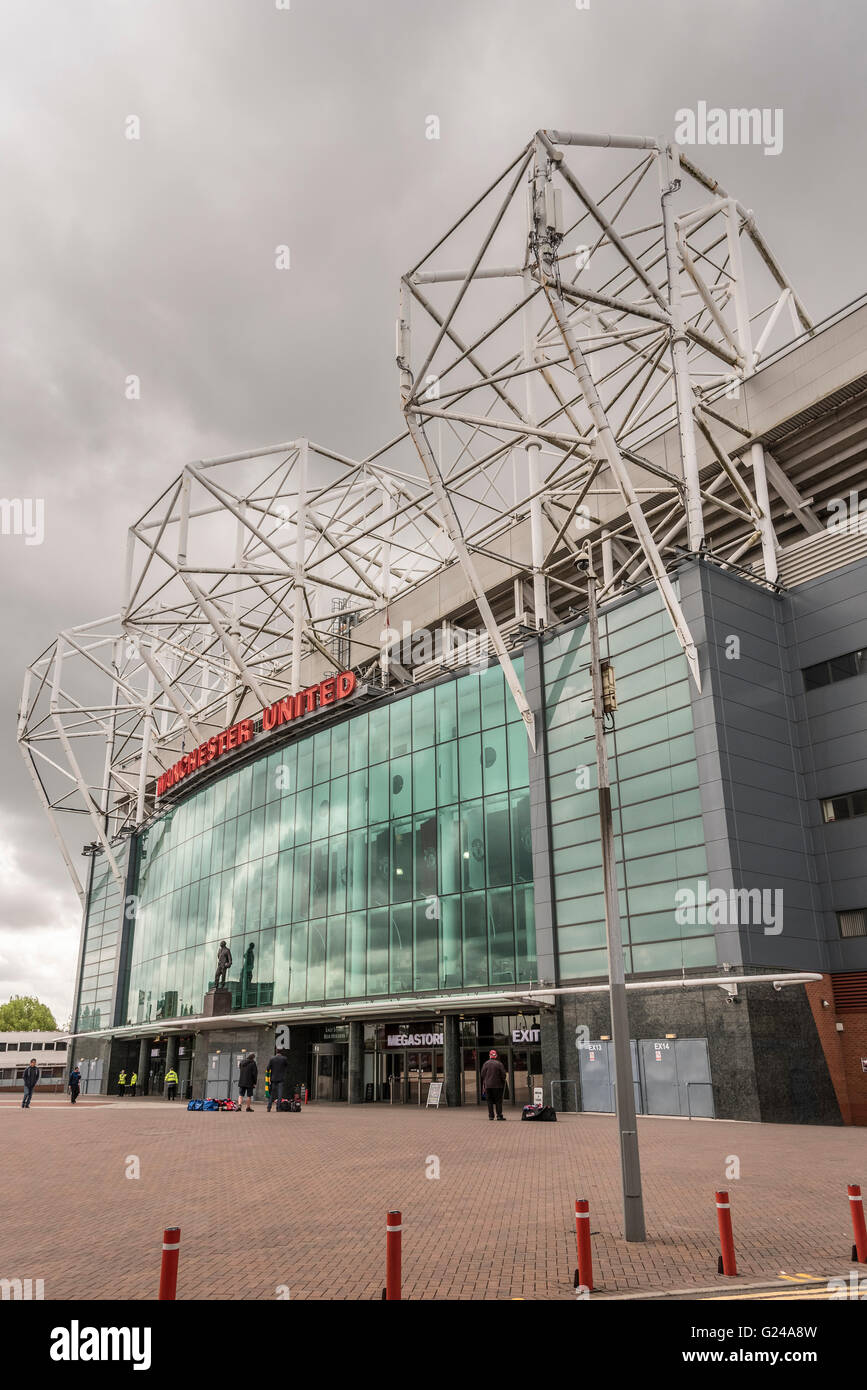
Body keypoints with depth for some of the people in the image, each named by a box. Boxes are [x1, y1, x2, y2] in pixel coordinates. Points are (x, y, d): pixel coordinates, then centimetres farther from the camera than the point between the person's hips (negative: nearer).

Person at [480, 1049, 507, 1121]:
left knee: (490, 1101, 8)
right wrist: (503, 1083, 9)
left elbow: (483, 1075, 5)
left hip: (488, 1085, 2)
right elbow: (503, 1074, -5)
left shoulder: (486, 1064, 2)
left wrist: (483, 1085, 15)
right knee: (498, 1100, 3)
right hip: (497, 1085, -2)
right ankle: (499, 1115, -2)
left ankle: (491, 1115, 5)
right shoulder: (499, 1064, -5)